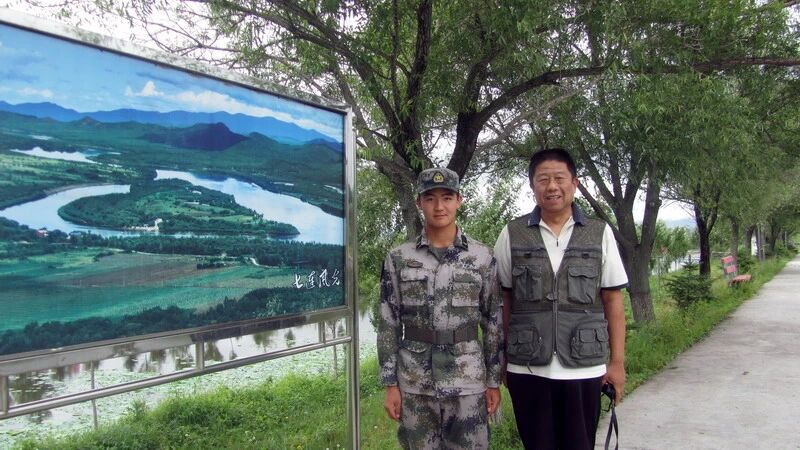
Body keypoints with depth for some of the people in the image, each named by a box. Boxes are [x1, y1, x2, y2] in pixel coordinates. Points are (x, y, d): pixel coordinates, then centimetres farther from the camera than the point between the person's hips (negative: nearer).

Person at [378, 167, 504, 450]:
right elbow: (388, 324, 0)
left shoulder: (483, 257, -1)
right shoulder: (398, 258, -1)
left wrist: (494, 381, 2)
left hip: (467, 382, 0)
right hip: (415, 383, 1)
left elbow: (494, 322, 3)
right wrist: (390, 384, -2)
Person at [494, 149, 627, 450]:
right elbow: (502, 301, 4)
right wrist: (501, 358, 4)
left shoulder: (600, 234, 1)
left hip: (584, 369, 0)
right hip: (527, 369, 0)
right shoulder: (512, 235, 0)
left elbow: (612, 300, 4)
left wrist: (617, 362, 1)